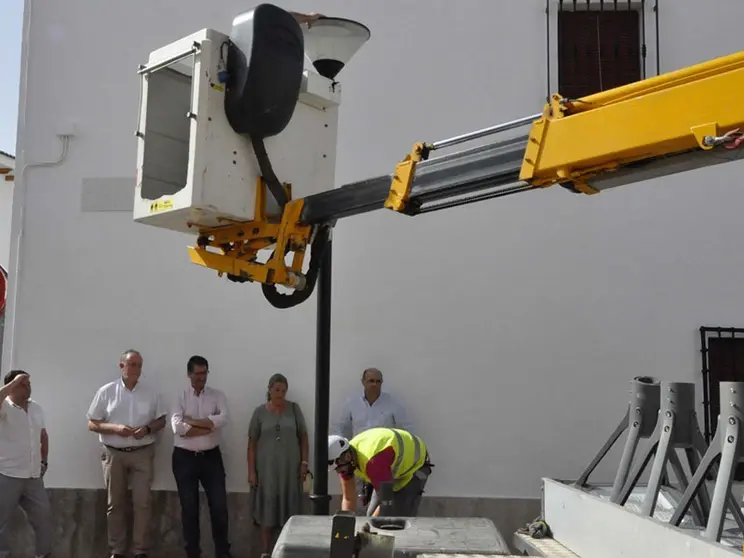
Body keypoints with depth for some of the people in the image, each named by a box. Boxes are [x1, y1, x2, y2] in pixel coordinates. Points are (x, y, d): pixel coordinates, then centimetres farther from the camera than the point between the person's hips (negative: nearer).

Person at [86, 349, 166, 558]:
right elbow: (92, 424, 0)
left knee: (143, 502, -2)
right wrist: (115, 428, -16)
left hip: (142, 453, 1)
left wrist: (147, 428, -12)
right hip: (114, 454, 0)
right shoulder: (106, 391, -1)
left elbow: (161, 421, 9)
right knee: (116, 503, 7)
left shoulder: (151, 393, 3)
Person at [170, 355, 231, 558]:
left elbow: (222, 419, -16)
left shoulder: (217, 395, 2)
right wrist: (208, 427, -15)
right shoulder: (180, 397, -1)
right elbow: (177, 427, -16)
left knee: (219, 505, 3)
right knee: (189, 507, 7)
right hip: (184, 458, -1)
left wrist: (191, 421, -15)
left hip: (211, 457, 1)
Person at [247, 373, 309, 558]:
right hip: (267, 467, -1)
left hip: (290, 467, 1)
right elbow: (252, 443, 0)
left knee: (289, 509, 4)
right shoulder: (260, 411, -1)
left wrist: (304, 462, -1)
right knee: (267, 509, 4)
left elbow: (303, 437, 6)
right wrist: (251, 471, -4)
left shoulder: (294, 408, 1)